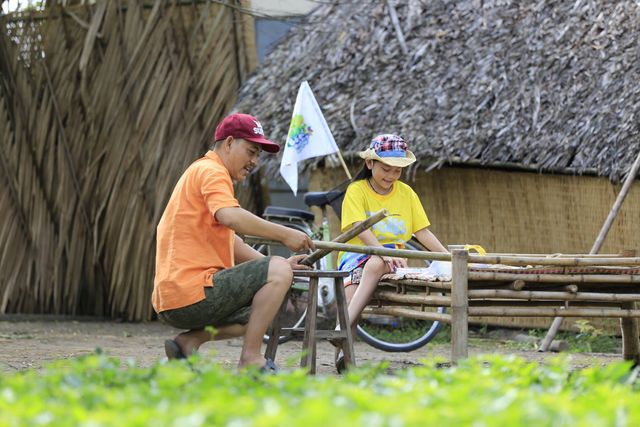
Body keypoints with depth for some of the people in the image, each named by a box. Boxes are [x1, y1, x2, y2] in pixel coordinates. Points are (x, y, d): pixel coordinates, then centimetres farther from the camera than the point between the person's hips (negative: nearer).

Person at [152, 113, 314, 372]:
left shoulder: (202, 172, 27)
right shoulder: (212, 171, -6)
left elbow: (231, 244, 25)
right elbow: (231, 217, -27)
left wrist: (281, 264, 13)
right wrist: (284, 235, -22)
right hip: (192, 295, -11)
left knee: (258, 315, 26)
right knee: (278, 272, -13)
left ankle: (190, 341, 8)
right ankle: (250, 360, -15)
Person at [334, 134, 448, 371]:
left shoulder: (406, 193, 13)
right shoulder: (357, 190, 1)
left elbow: (423, 232, 11)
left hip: (391, 259, 2)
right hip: (357, 253, -2)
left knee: (375, 264, -37)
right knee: (352, 281, -37)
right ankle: (342, 353, -41)